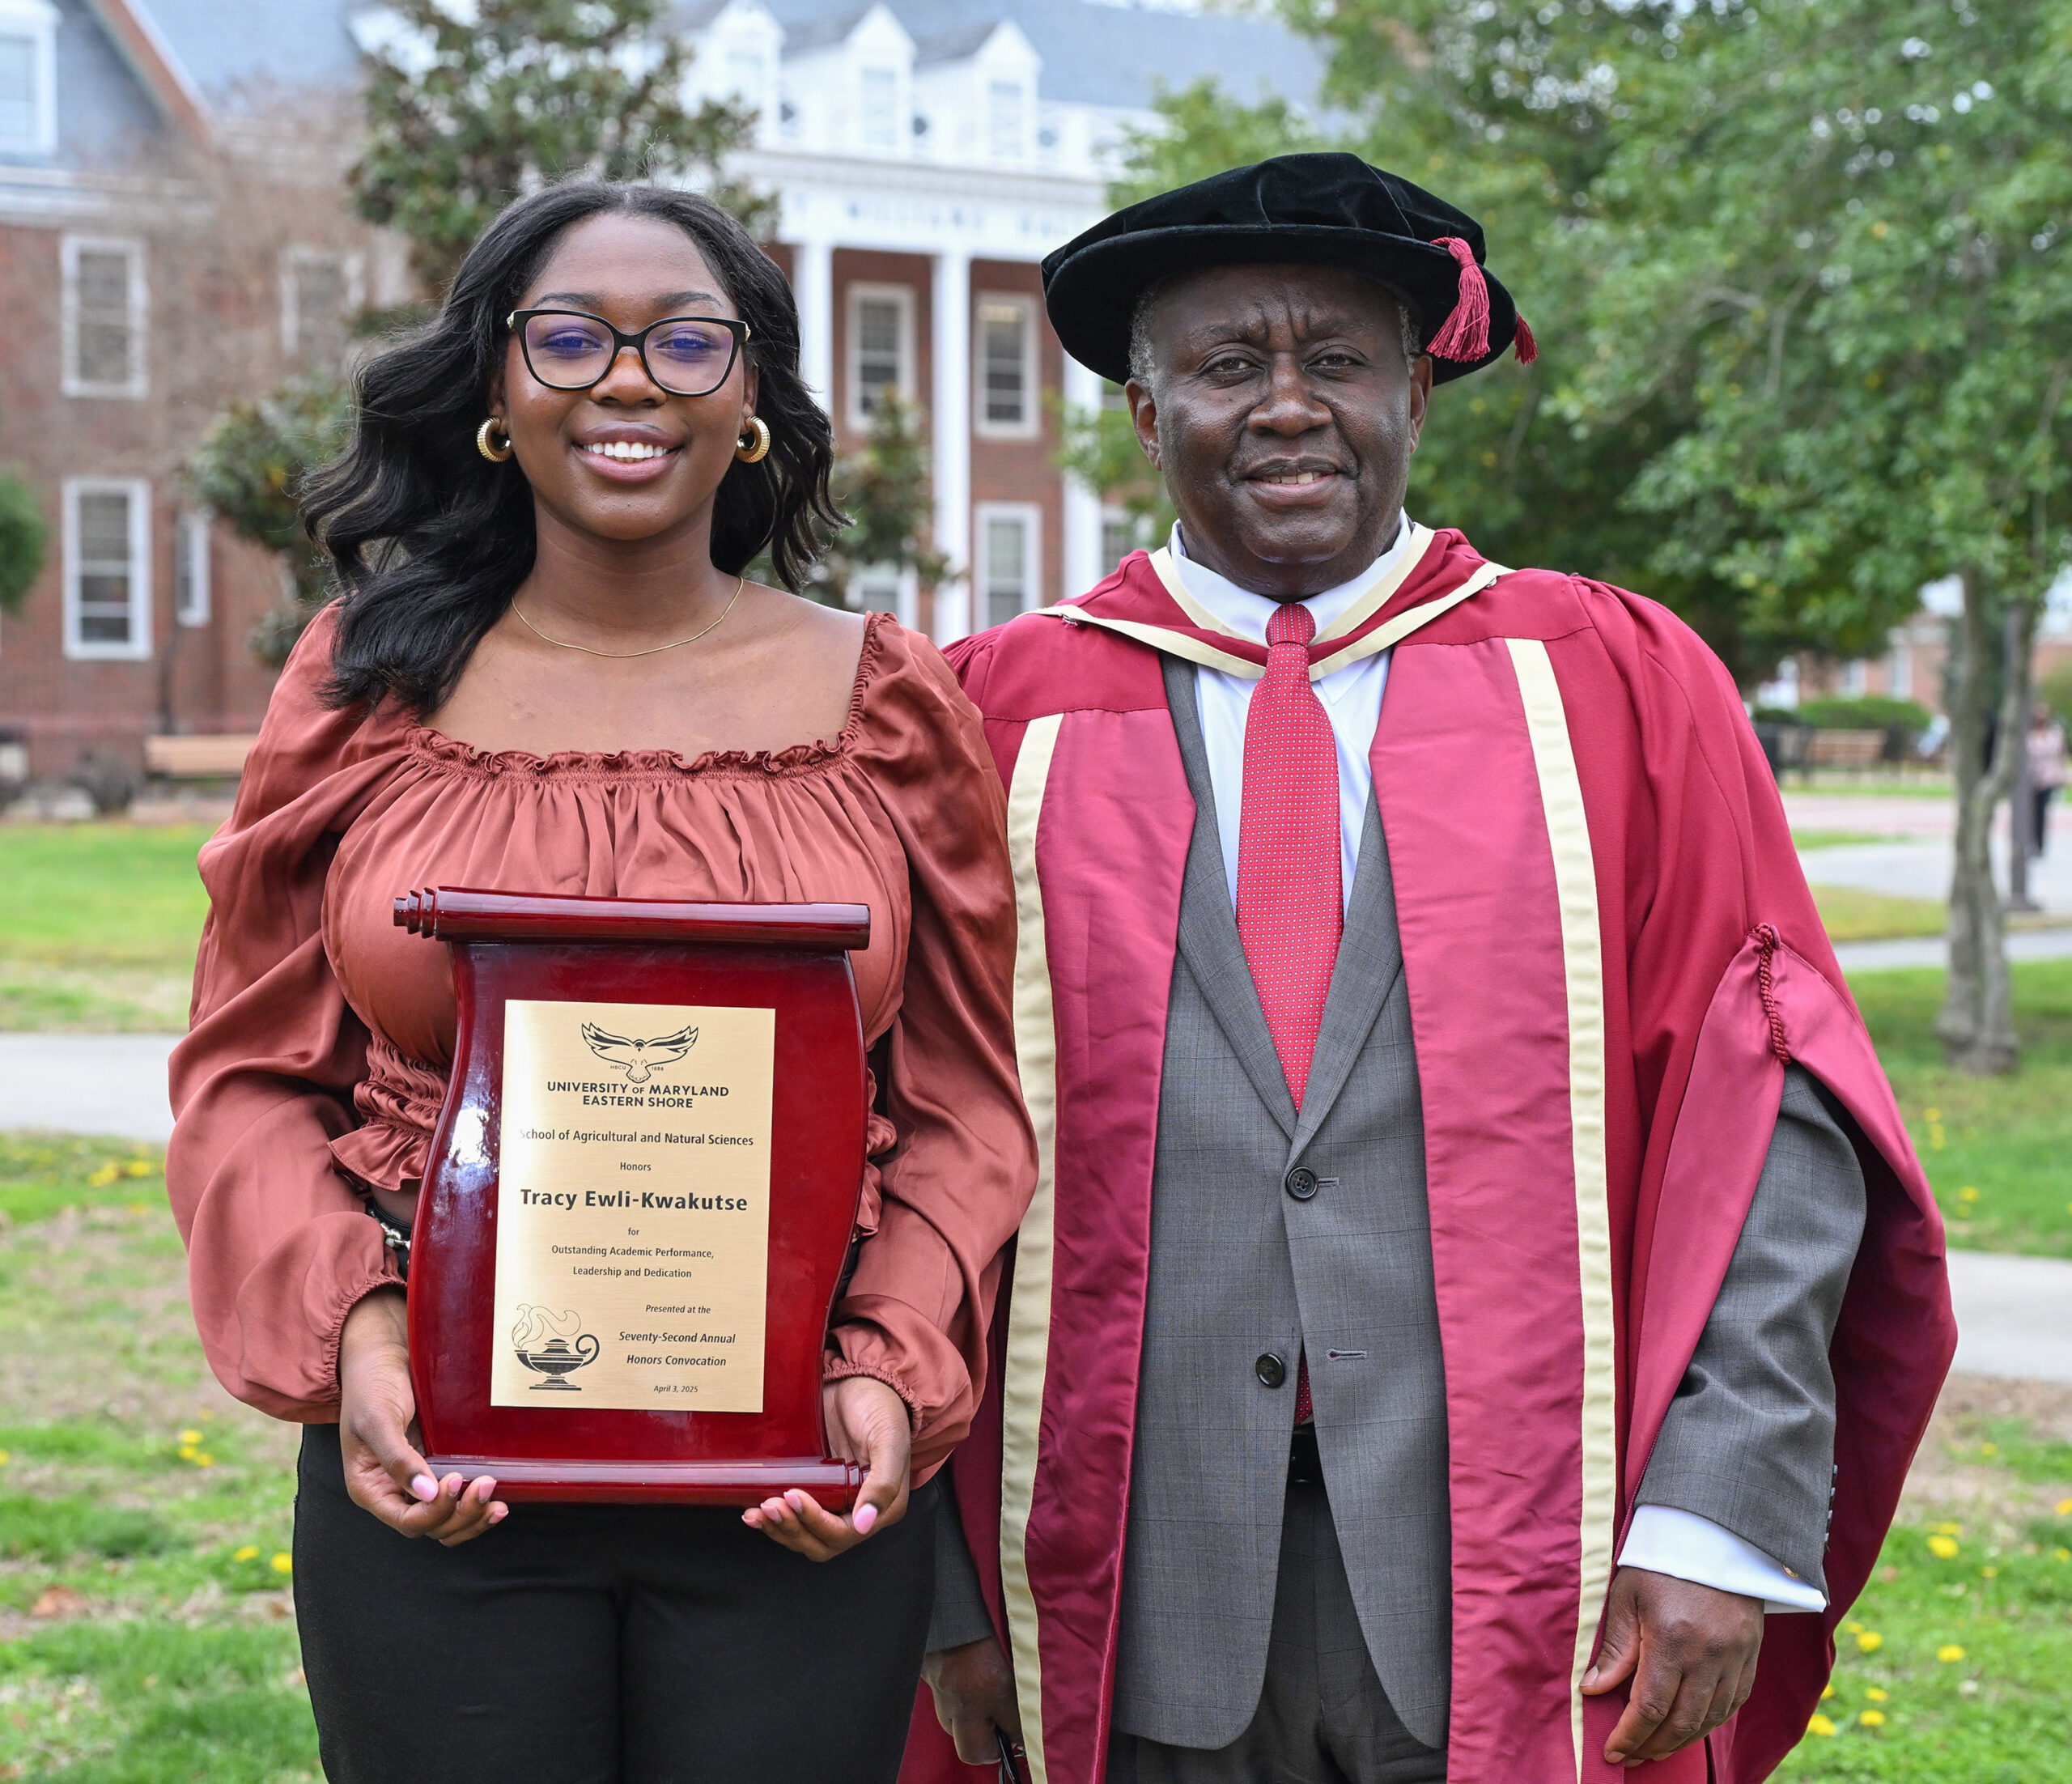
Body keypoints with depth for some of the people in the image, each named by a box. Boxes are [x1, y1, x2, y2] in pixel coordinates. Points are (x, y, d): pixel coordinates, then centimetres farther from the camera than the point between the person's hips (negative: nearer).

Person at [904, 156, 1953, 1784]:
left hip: (1519, 1600, 0)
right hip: (1136, 1601, 1)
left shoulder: (1622, 690, 5)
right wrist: (940, 1583, -1)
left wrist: (1720, 1531, -10)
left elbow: (1766, 1115, -1)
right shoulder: (1006, 719, 6)